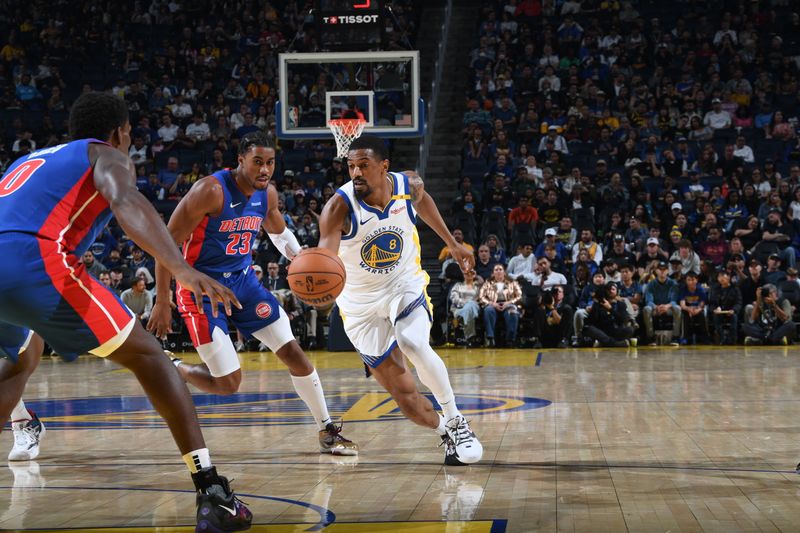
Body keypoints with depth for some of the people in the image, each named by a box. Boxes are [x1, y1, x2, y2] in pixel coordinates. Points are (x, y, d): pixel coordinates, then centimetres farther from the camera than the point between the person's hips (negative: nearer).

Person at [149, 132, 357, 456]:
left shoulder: (268, 194, -2)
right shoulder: (211, 191, -23)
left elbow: (278, 231, 22)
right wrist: (162, 304, -22)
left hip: (243, 281, 7)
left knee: (293, 352, 0)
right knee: (228, 384, -10)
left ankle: (328, 432, 11)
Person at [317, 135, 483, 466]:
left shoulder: (409, 185, -13)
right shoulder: (339, 206, -25)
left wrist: (451, 243, 17)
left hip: (405, 286, 1)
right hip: (361, 302, -1)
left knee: (414, 346, -30)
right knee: (402, 392, -2)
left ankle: (456, 422, -10)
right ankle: (446, 432, 25)